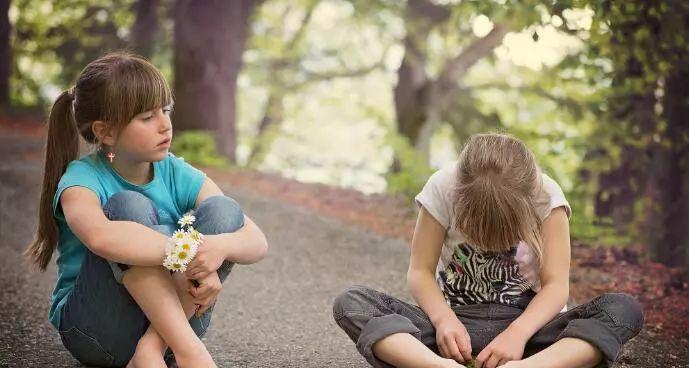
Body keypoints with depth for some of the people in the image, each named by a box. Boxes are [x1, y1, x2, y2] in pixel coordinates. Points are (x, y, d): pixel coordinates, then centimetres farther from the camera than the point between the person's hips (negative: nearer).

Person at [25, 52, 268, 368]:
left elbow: (257, 242, -11)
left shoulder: (179, 176, -2)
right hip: (93, 327, -4)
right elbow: (101, 237, -40)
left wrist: (219, 247, -33)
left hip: (170, 316, 4)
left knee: (224, 211, -15)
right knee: (128, 206, -27)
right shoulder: (82, 181, -13)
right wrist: (185, 252, -41)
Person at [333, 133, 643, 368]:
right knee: (350, 302, -25)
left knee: (625, 309, -27)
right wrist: (444, 319, -28)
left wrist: (518, 332, -31)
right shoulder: (443, 188, -11)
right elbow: (420, 271, -8)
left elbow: (556, 284, -13)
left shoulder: (546, 196, -11)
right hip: (458, 324, 0)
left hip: (525, 321, 0)